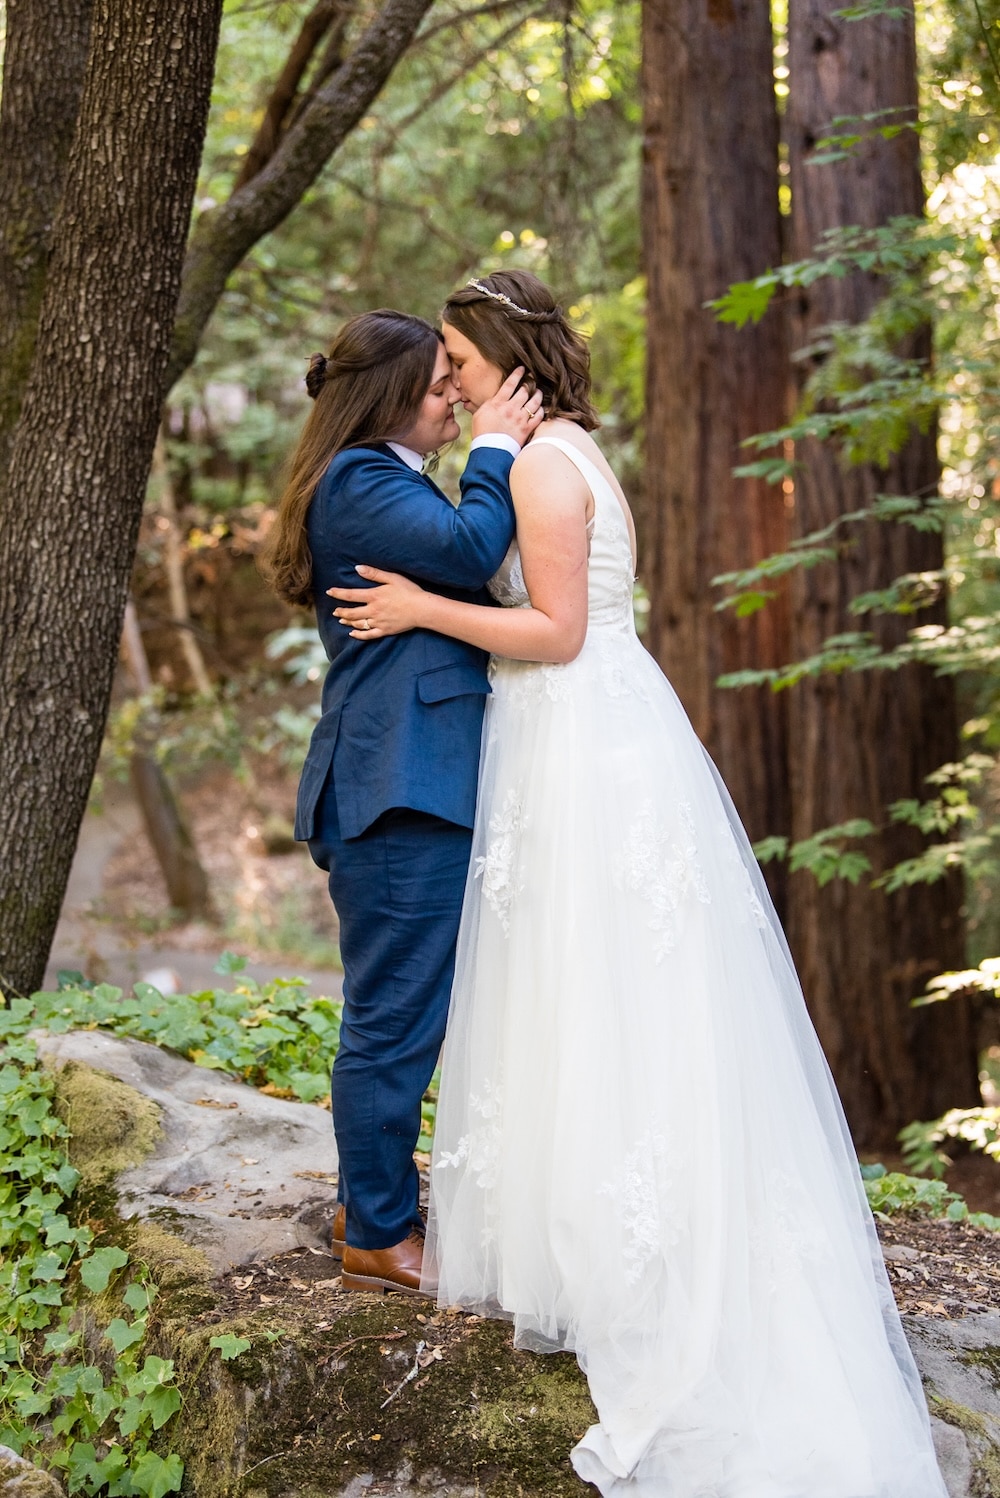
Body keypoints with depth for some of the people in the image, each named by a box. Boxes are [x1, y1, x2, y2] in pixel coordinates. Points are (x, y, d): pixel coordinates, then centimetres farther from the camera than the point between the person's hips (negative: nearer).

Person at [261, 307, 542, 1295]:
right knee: (397, 1015, -3)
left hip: (411, 782, 11)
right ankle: (379, 1236, 9)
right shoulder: (360, 483, -11)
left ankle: (371, 1203, 32)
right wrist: (496, 451, -12)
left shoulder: (385, 482, 21)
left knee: (392, 1013, 19)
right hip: (398, 790, -11)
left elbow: (467, 587, 21)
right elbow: (469, 549, -24)